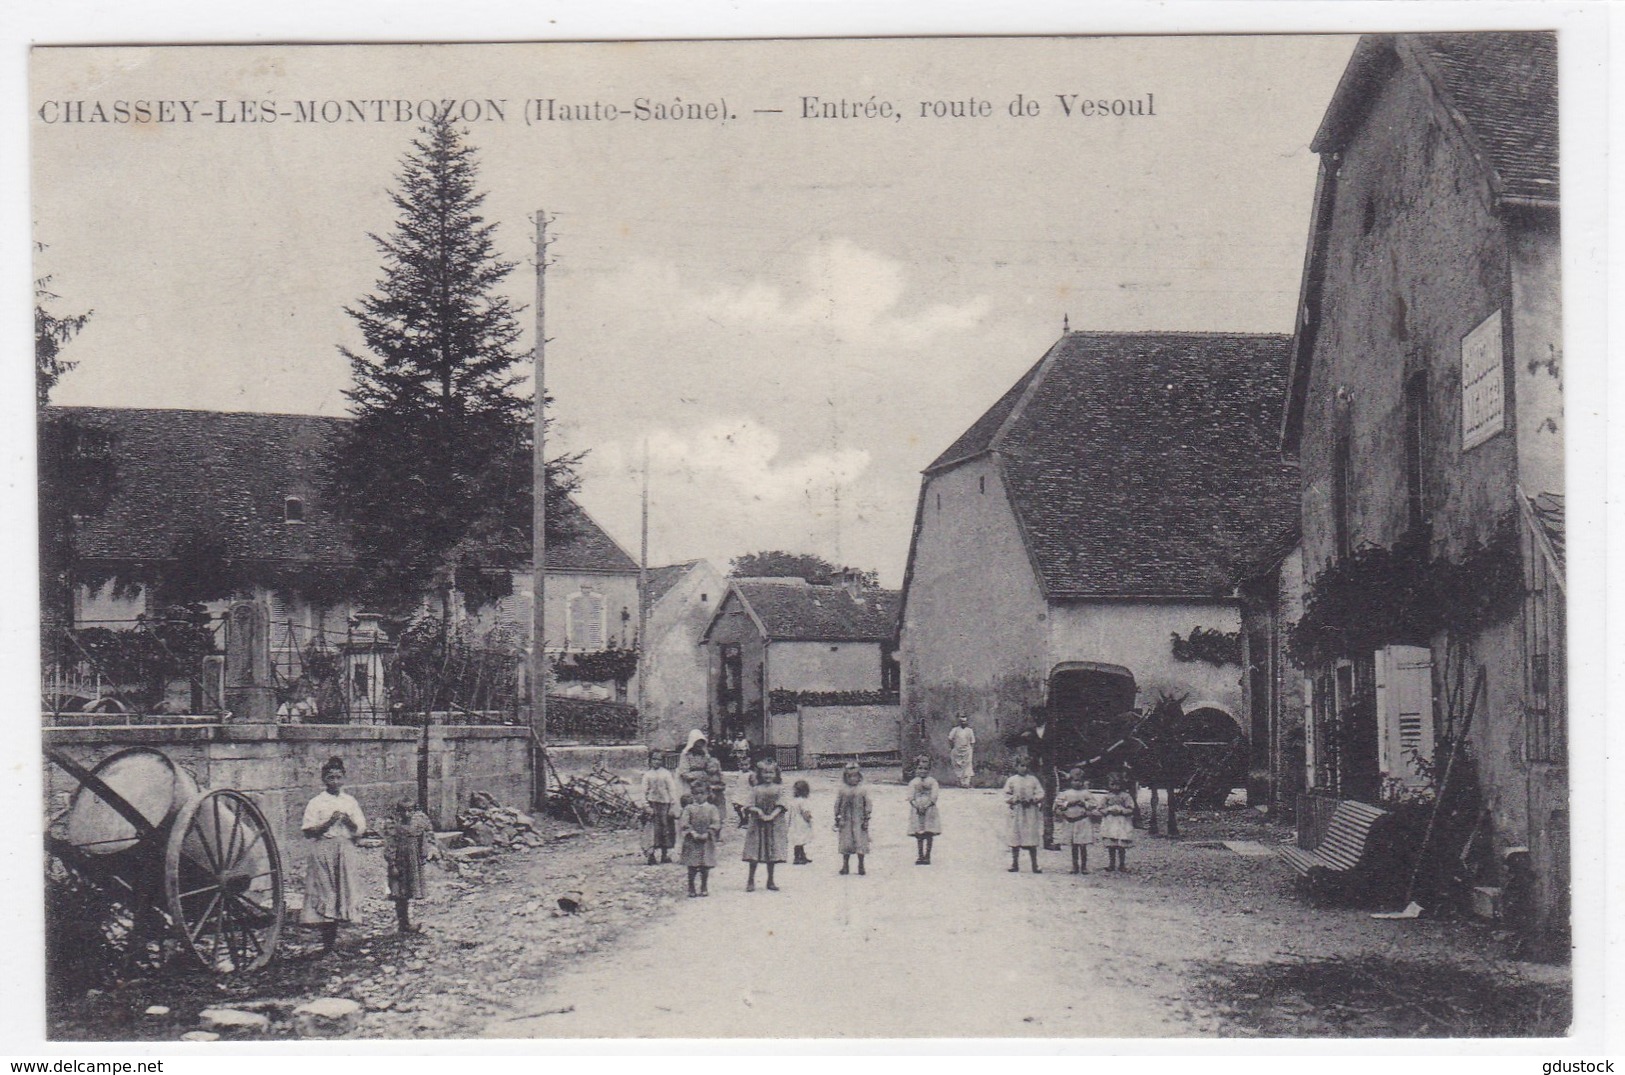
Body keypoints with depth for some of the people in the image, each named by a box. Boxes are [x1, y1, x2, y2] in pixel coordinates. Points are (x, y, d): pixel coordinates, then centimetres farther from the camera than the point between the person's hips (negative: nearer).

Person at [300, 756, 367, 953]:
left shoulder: (350, 802, 11)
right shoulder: (316, 803, 1)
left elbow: (361, 829, 9)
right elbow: (308, 831, -4)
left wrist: (349, 821, -10)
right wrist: (329, 822, -14)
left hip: (345, 850, 3)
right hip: (323, 850, -3)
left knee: (342, 891, 0)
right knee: (324, 892, -6)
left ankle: (333, 938, 9)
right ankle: (327, 941, -3)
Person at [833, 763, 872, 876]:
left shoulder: (863, 790, 2)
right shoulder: (842, 791, 5)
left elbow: (868, 805, 3)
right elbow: (837, 806, 10)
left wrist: (866, 819, -3)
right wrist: (837, 819, 5)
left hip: (859, 821, -1)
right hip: (846, 822, 1)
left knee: (860, 843, -3)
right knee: (845, 843, 4)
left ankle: (861, 866, 7)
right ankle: (845, 866, 13)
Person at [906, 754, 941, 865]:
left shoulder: (932, 782, 6)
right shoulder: (913, 782, 10)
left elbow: (934, 797, -4)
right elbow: (910, 797, 1)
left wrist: (926, 806, -15)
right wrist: (918, 807, -14)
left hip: (929, 809, -1)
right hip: (917, 810, 1)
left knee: (929, 834, -4)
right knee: (919, 835, 0)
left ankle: (927, 856, -1)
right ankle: (920, 856, 3)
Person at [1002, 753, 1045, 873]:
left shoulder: (1033, 779, 8)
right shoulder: (1011, 781, 6)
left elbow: (1040, 794, 5)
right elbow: (1007, 796, 5)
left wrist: (1032, 799, -12)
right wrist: (1015, 799, -12)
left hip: (1031, 811, 0)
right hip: (1017, 812, 0)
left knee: (1032, 840, -1)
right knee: (1015, 838, -1)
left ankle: (1035, 865, 3)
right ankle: (1014, 864, 7)